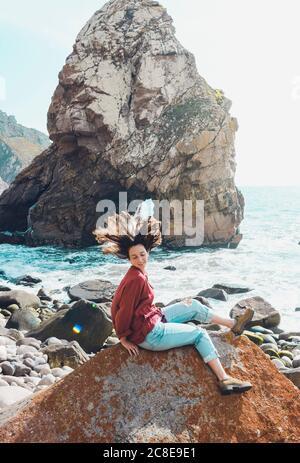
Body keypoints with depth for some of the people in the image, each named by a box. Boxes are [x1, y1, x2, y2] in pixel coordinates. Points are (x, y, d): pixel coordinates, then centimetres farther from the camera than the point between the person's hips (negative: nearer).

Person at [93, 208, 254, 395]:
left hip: (154, 318, 9)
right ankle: (225, 380, -1)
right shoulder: (136, 279, -27)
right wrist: (124, 339, -12)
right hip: (149, 334, -9)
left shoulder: (139, 273, 3)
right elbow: (123, 311, -23)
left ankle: (234, 325, 31)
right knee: (200, 334, 0)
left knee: (194, 306, 17)